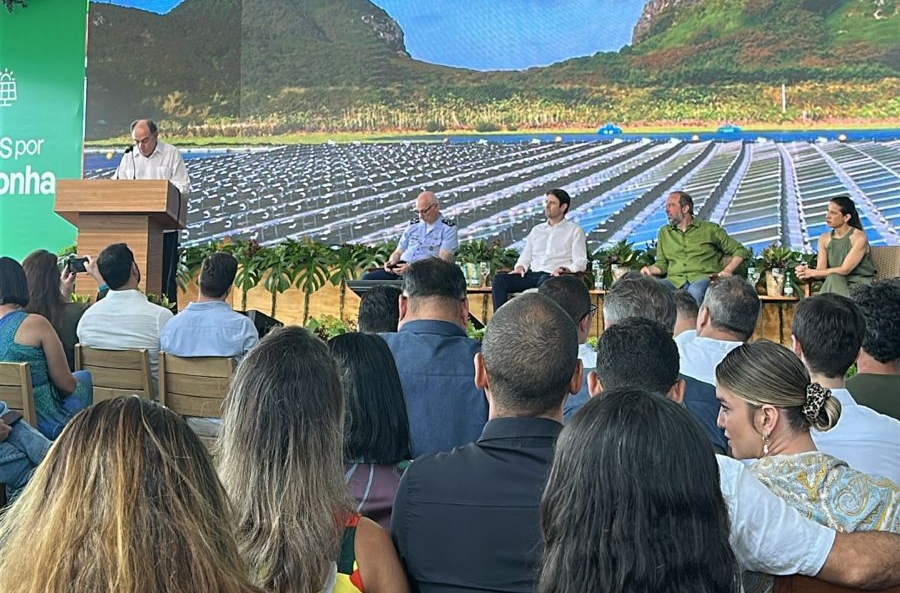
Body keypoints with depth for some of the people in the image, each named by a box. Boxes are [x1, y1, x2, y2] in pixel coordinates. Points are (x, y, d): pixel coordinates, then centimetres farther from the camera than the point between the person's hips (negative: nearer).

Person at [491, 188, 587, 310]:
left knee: (545, 282, -42)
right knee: (499, 279, -20)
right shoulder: (536, 230, 26)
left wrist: (564, 269, -17)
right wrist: (520, 267, 2)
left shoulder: (574, 231, 11)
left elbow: (580, 263, 3)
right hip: (532, 274, 5)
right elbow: (525, 256, 25)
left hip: (554, 277, -5)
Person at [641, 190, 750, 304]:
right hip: (674, 280, 2)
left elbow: (740, 251, 15)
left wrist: (727, 271, -2)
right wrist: (649, 269, -1)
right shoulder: (664, 233, 25)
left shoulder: (710, 229, 15)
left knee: (695, 291, -40)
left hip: (702, 278, -2)